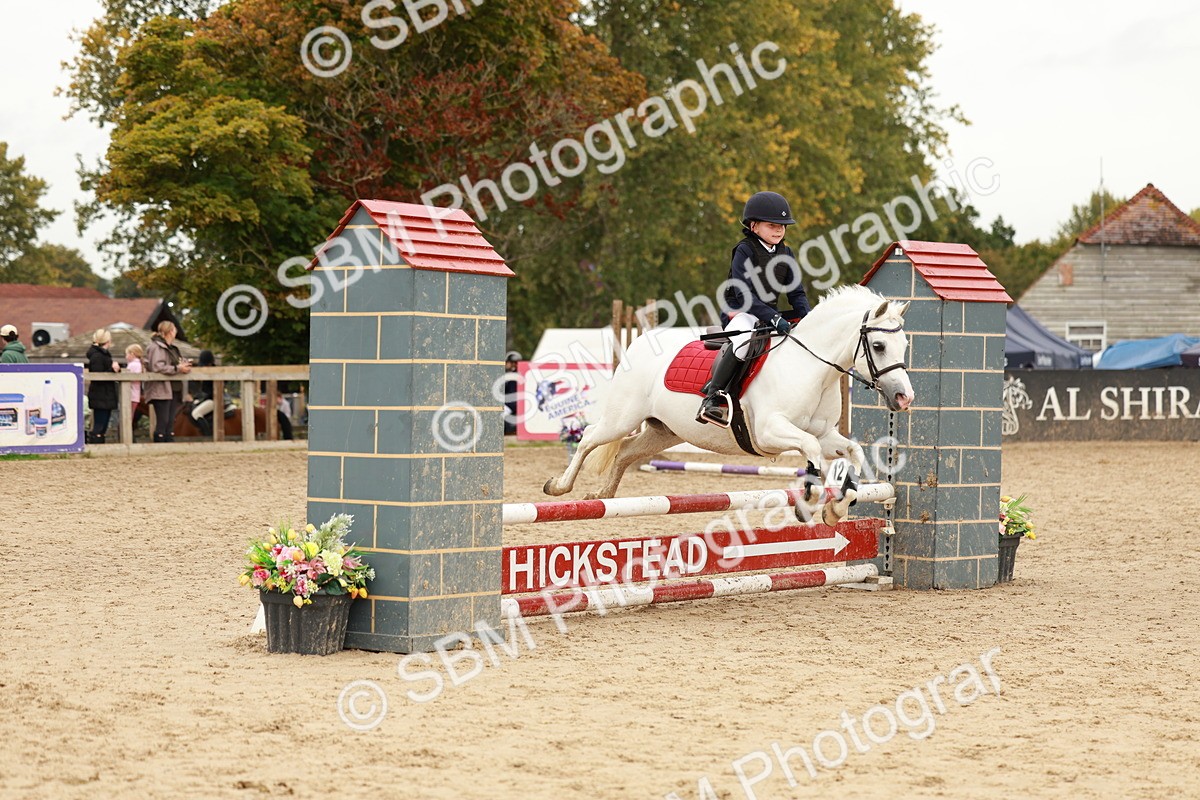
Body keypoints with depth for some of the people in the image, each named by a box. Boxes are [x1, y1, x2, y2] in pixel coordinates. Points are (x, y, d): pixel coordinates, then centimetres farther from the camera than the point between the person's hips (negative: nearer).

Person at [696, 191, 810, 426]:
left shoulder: (785, 254, 10)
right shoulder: (745, 251, -10)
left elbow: (796, 292, 11)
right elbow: (744, 294, -20)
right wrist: (773, 318, -30)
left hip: (769, 314, 7)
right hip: (739, 312, -7)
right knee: (744, 337, -39)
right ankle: (713, 397, -41)